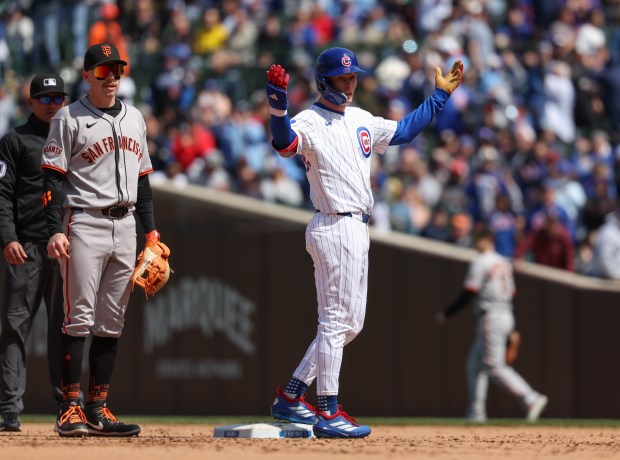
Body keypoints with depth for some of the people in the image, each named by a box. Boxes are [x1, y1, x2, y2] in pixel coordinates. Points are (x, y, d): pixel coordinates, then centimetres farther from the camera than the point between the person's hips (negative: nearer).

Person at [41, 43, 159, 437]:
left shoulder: (134, 119, 16)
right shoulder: (70, 119, -2)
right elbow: (53, 178, -6)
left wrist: (151, 231, 14)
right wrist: (55, 230, -16)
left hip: (124, 225, 6)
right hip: (84, 224, -6)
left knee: (112, 323, 5)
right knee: (79, 317, -9)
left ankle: (98, 409, 8)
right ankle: (70, 408, -8)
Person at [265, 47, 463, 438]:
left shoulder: (361, 120, 16)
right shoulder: (311, 122, -10)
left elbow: (403, 131, 27)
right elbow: (285, 144, -31)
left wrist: (441, 95, 26)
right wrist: (278, 107, -48)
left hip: (357, 229, 9)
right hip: (334, 228, -9)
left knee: (350, 323, 13)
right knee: (336, 321, -7)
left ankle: (291, 397, 18)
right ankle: (328, 413, -2)